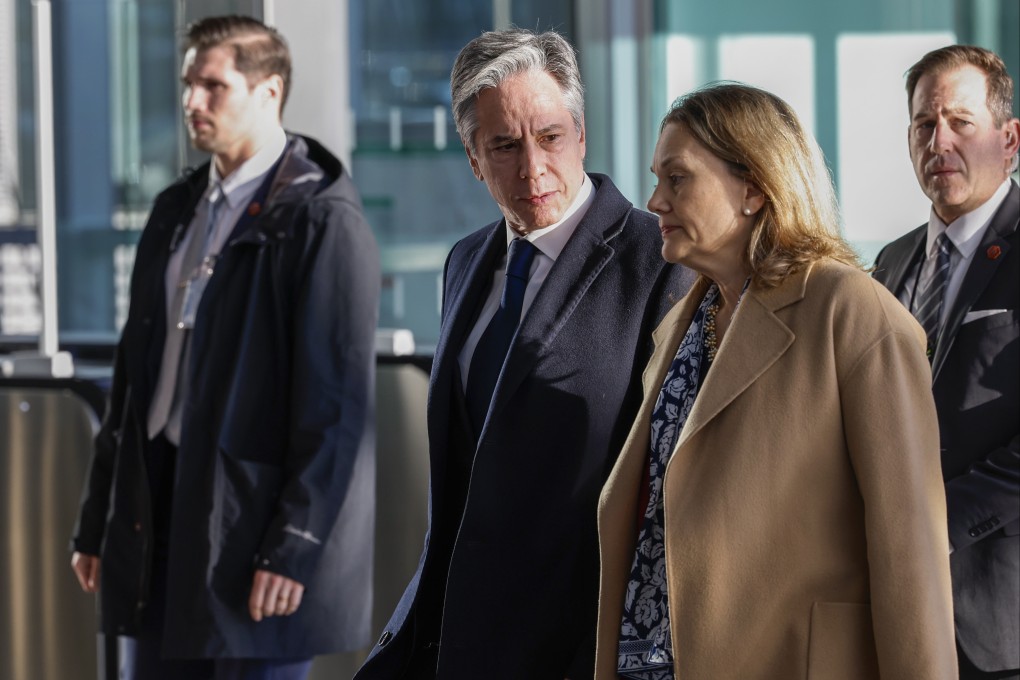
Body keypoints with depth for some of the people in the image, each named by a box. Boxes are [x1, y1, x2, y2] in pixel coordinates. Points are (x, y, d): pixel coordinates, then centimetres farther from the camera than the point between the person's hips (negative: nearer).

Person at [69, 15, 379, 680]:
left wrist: (293, 548, -19)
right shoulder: (176, 211, 15)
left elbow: (338, 405, -14)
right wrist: (98, 521, 15)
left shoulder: (322, 222, -9)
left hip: (254, 519, -8)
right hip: (161, 511, 8)